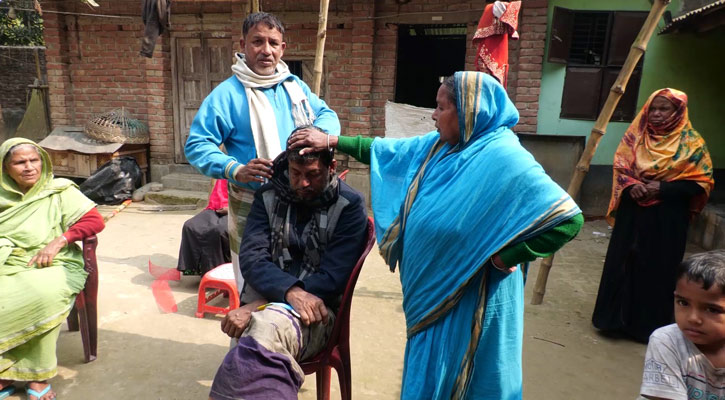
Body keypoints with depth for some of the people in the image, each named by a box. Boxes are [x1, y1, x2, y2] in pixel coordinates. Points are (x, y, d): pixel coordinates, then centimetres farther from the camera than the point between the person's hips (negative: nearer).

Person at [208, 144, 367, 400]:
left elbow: (332, 279, -12)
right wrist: (291, 291, -26)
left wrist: (257, 307, -18)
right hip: (266, 298, 3)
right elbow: (251, 258, -5)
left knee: (269, 325, -35)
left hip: (317, 311, -3)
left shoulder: (349, 206, -5)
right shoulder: (268, 196, 6)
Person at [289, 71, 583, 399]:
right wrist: (333, 142, 11)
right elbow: (389, 150, 13)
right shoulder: (439, 145, 2)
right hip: (435, 289, 8)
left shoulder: (503, 159, -23)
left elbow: (568, 219, -25)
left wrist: (506, 257, -20)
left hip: (470, 299, -8)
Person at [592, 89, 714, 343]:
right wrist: (631, 185, -14)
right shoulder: (635, 136, 4)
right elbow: (619, 167, 7)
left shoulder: (692, 143, -3)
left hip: (667, 221, -2)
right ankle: (616, 319, 22)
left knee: (658, 270, 5)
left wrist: (663, 187, -18)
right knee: (622, 264, 7)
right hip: (632, 215, 3)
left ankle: (650, 325, 21)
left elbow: (701, 182, -5)